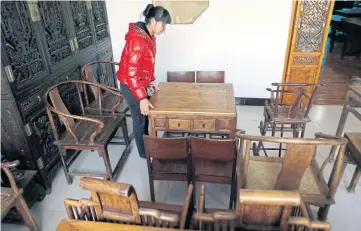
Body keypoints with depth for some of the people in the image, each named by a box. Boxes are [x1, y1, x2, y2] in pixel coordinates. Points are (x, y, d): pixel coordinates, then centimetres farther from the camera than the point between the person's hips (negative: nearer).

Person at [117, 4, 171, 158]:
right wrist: (142, 98, -29)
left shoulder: (149, 37, 2)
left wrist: (151, 80, 10)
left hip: (141, 84, 9)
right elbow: (131, 73, -30)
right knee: (140, 119, 6)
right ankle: (144, 153, 27)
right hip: (131, 86, -9)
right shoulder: (137, 40, -29)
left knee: (147, 116, 21)